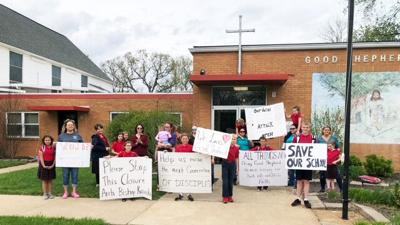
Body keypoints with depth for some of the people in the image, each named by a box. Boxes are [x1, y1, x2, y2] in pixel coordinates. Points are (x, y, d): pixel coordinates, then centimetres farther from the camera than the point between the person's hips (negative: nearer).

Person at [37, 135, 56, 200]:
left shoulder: (53, 147, 2)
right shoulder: (42, 147, -3)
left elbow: (55, 157, 1)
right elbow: (41, 157, -8)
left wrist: (53, 165, -10)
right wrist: (43, 165, -17)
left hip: (51, 165, 2)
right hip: (44, 165, -2)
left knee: (50, 180, 8)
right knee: (44, 180, 4)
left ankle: (50, 193, 16)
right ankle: (45, 194, 11)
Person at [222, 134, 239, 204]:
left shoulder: (236, 148, 1)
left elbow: (236, 158, 8)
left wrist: (237, 168, 10)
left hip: (232, 164, 3)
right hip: (225, 163, -3)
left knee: (231, 181, 8)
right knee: (225, 181, -3)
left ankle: (230, 196, 19)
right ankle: (225, 197, 4)